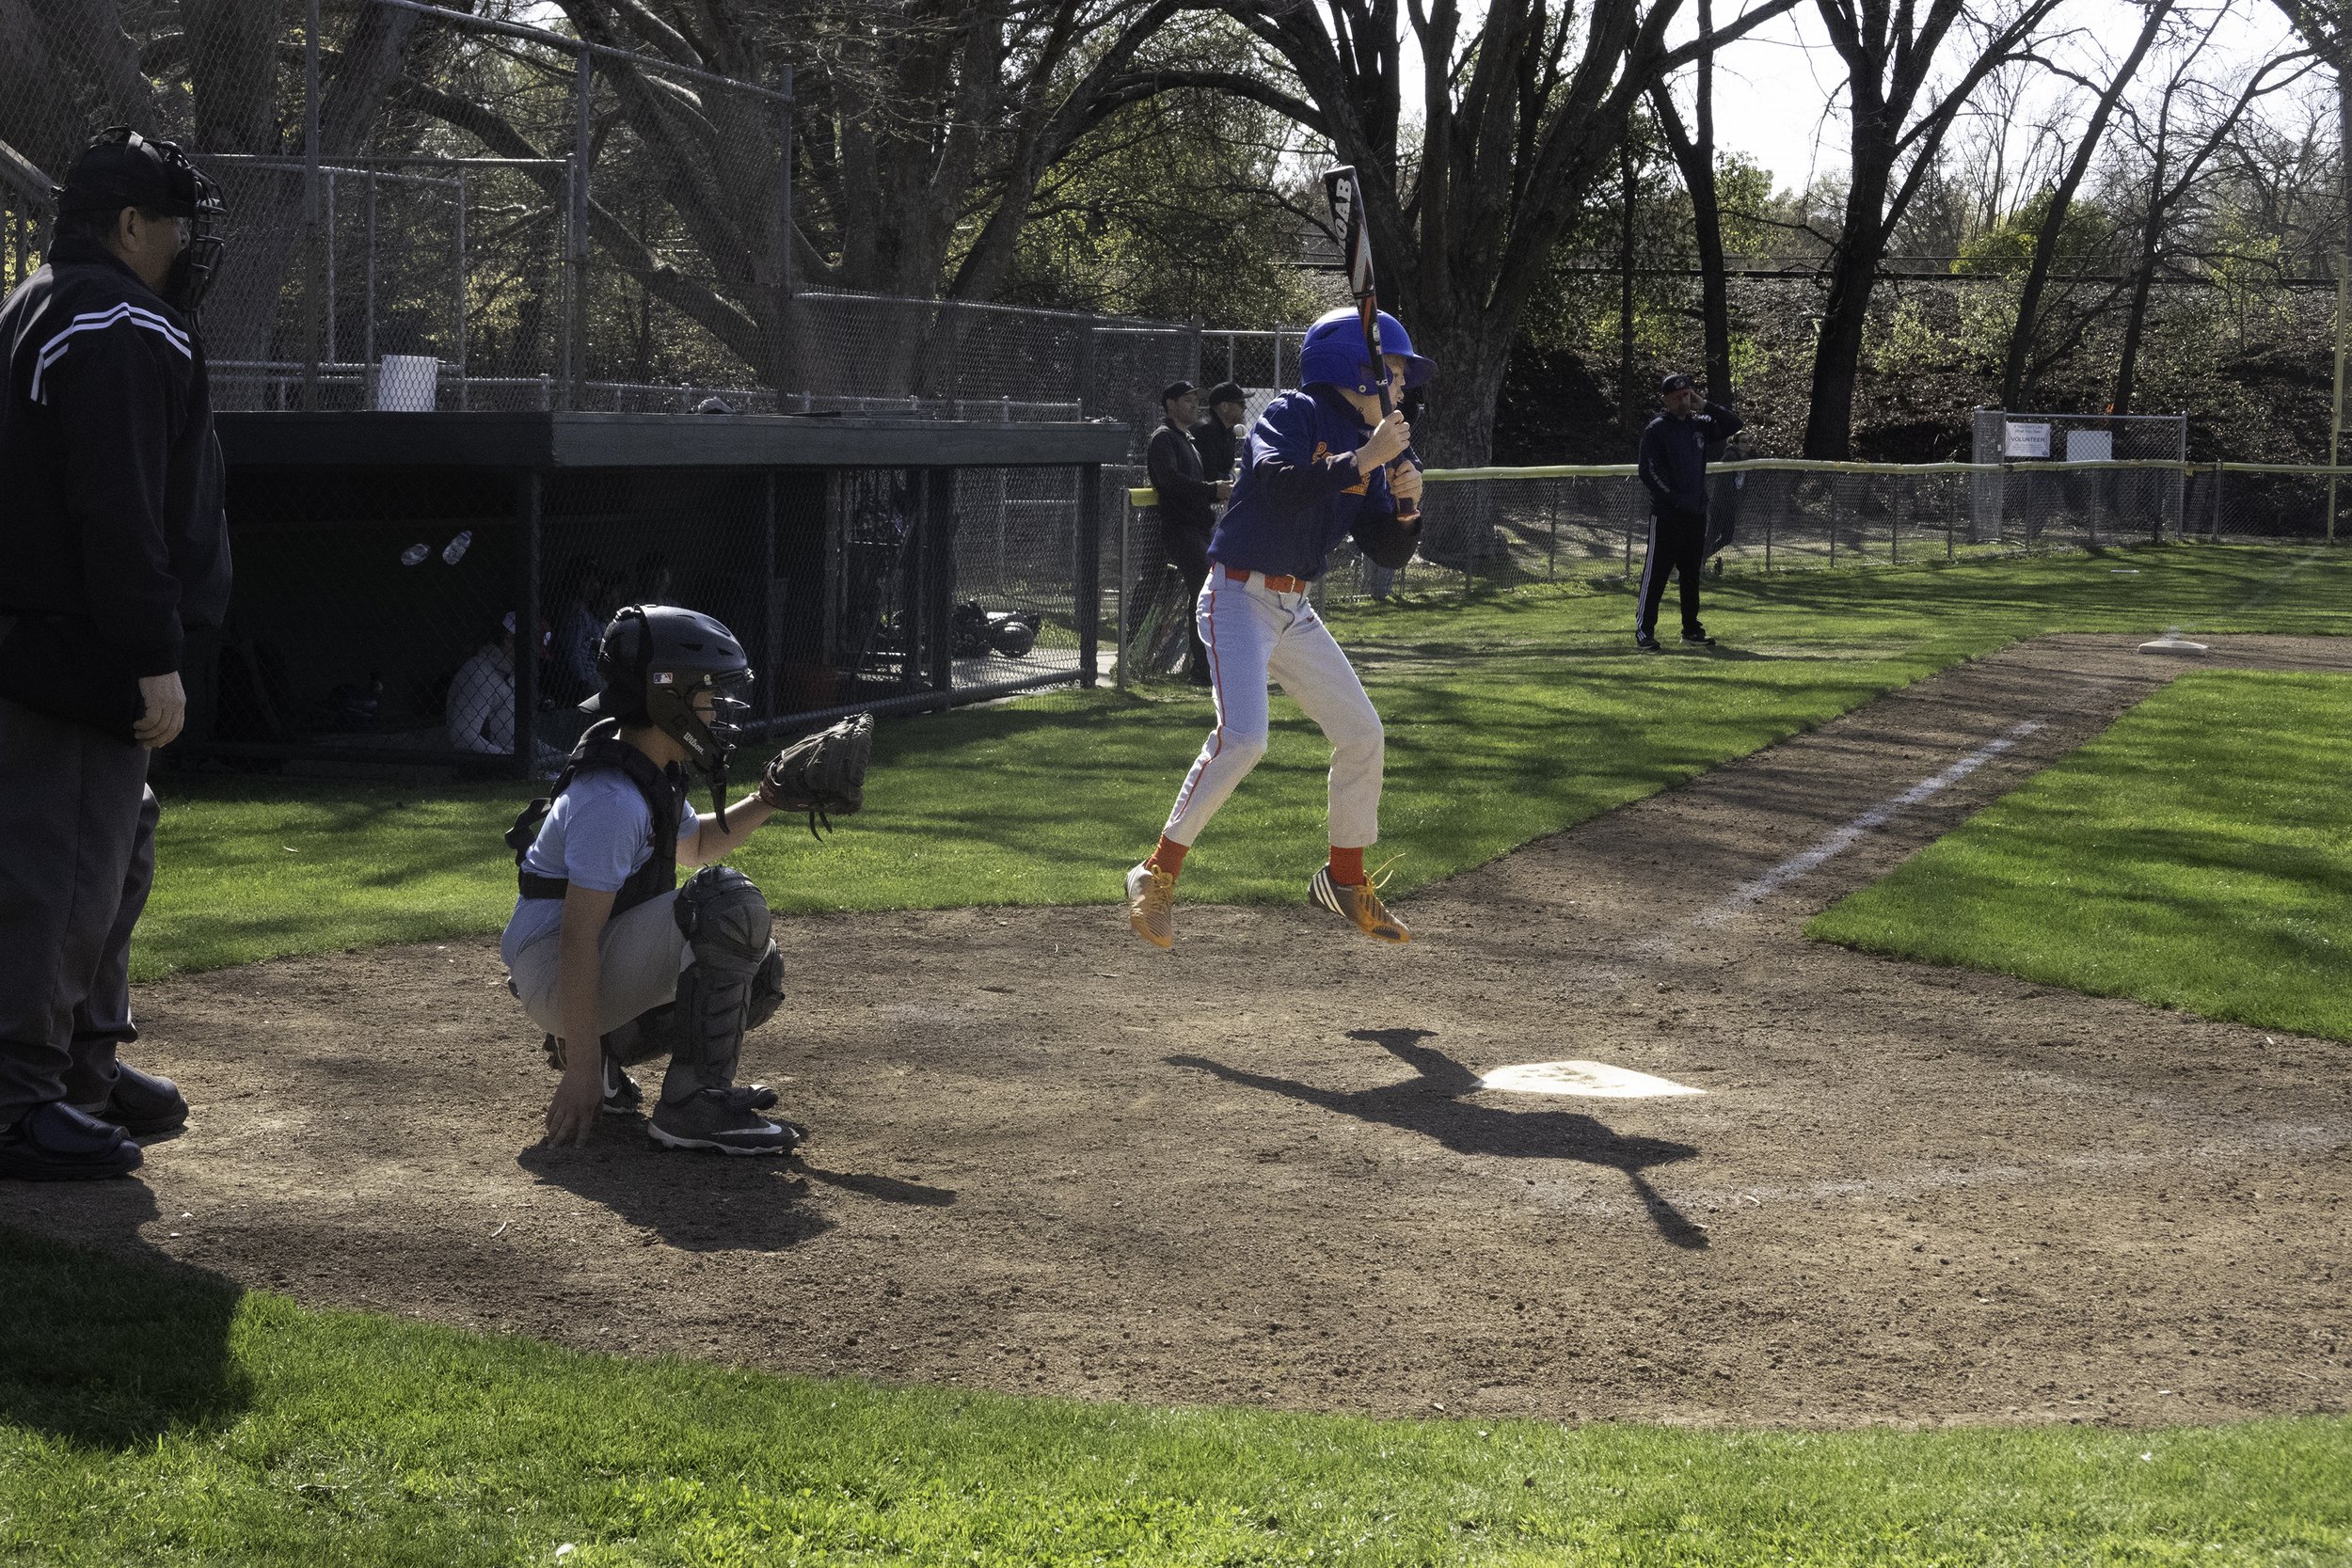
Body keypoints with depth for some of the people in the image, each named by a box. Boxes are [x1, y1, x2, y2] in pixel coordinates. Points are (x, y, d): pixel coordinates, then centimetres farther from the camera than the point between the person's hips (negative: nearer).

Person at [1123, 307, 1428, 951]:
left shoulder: (1370, 444, 10)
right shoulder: (1293, 414, -11)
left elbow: (1388, 552, 10)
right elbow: (1277, 485, -31)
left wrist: (1406, 504, -9)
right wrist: (1363, 461, -28)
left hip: (1295, 609, 8)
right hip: (1240, 598, -8)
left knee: (1362, 733, 7)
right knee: (1241, 739, -23)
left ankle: (1345, 879, 23)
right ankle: (1157, 875, -12)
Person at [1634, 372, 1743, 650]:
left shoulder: (1699, 425, 12)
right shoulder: (1656, 429, -6)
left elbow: (1733, 424, 9)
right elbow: (1650, 473, -12)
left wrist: (1705, 406, 0)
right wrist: (1673, 500, -19)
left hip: (1696, 514, 6)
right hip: (1666, 515, -6)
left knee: (1691, 575, 12)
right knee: (1656, 574, -6)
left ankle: (1691, 630, 19)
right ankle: (1644, 631, -4)